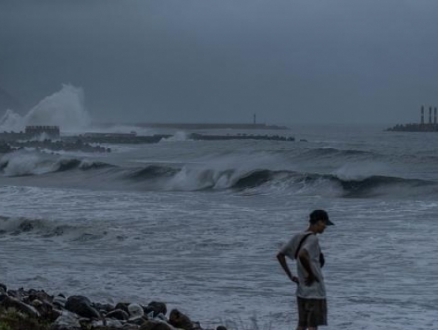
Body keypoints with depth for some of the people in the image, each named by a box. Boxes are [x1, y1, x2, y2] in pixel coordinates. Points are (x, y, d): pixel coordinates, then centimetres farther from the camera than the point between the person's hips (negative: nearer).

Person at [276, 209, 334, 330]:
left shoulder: (297, 237, 9)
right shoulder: (312, 239, -15)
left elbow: (280, 255, 14)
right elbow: (302, 255, -34)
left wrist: (291, 276, 12)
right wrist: (310, 274, -20)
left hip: (301, 290, 8)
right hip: (315, 290, -8)